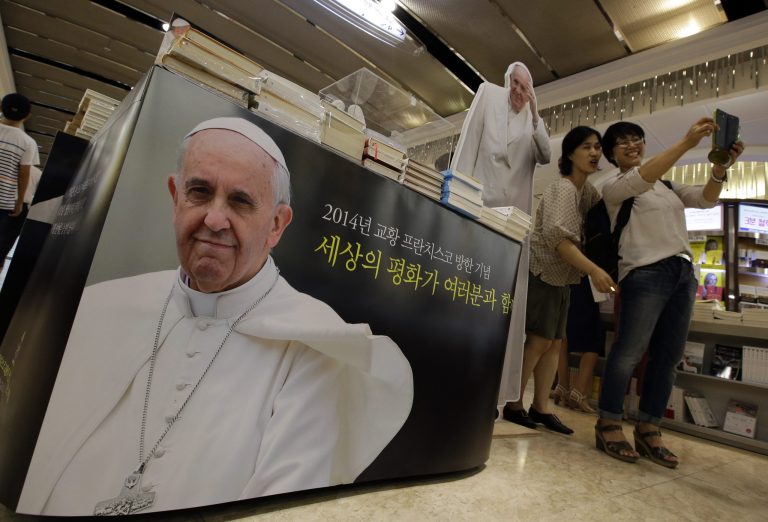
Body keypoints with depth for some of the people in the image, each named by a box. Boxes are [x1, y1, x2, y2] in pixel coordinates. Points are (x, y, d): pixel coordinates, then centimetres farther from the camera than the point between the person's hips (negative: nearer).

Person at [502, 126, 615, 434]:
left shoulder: (587, 190, 13)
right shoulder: (563, 188, -14)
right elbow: (557, 236, -27)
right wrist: (593, 270, -34)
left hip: (560, 277, 9)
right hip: (540, 272, -9)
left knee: (554, 343, 6)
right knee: (539, 340, -9)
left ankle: (540, 408, 13)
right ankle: (513, 404, 3)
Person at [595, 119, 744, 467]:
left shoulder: (667, 186, 24)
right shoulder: (613, 187, 5)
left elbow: (706, 199, 13)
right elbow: (642, 178, -15)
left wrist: (720, 166, -5)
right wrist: (686, 143, -23)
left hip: (683, 273, 7)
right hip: (645, 272, -7)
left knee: (668, 356, 6)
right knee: (629, 352, -9)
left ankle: (648, 431, 15)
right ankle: (608, 426, 2)